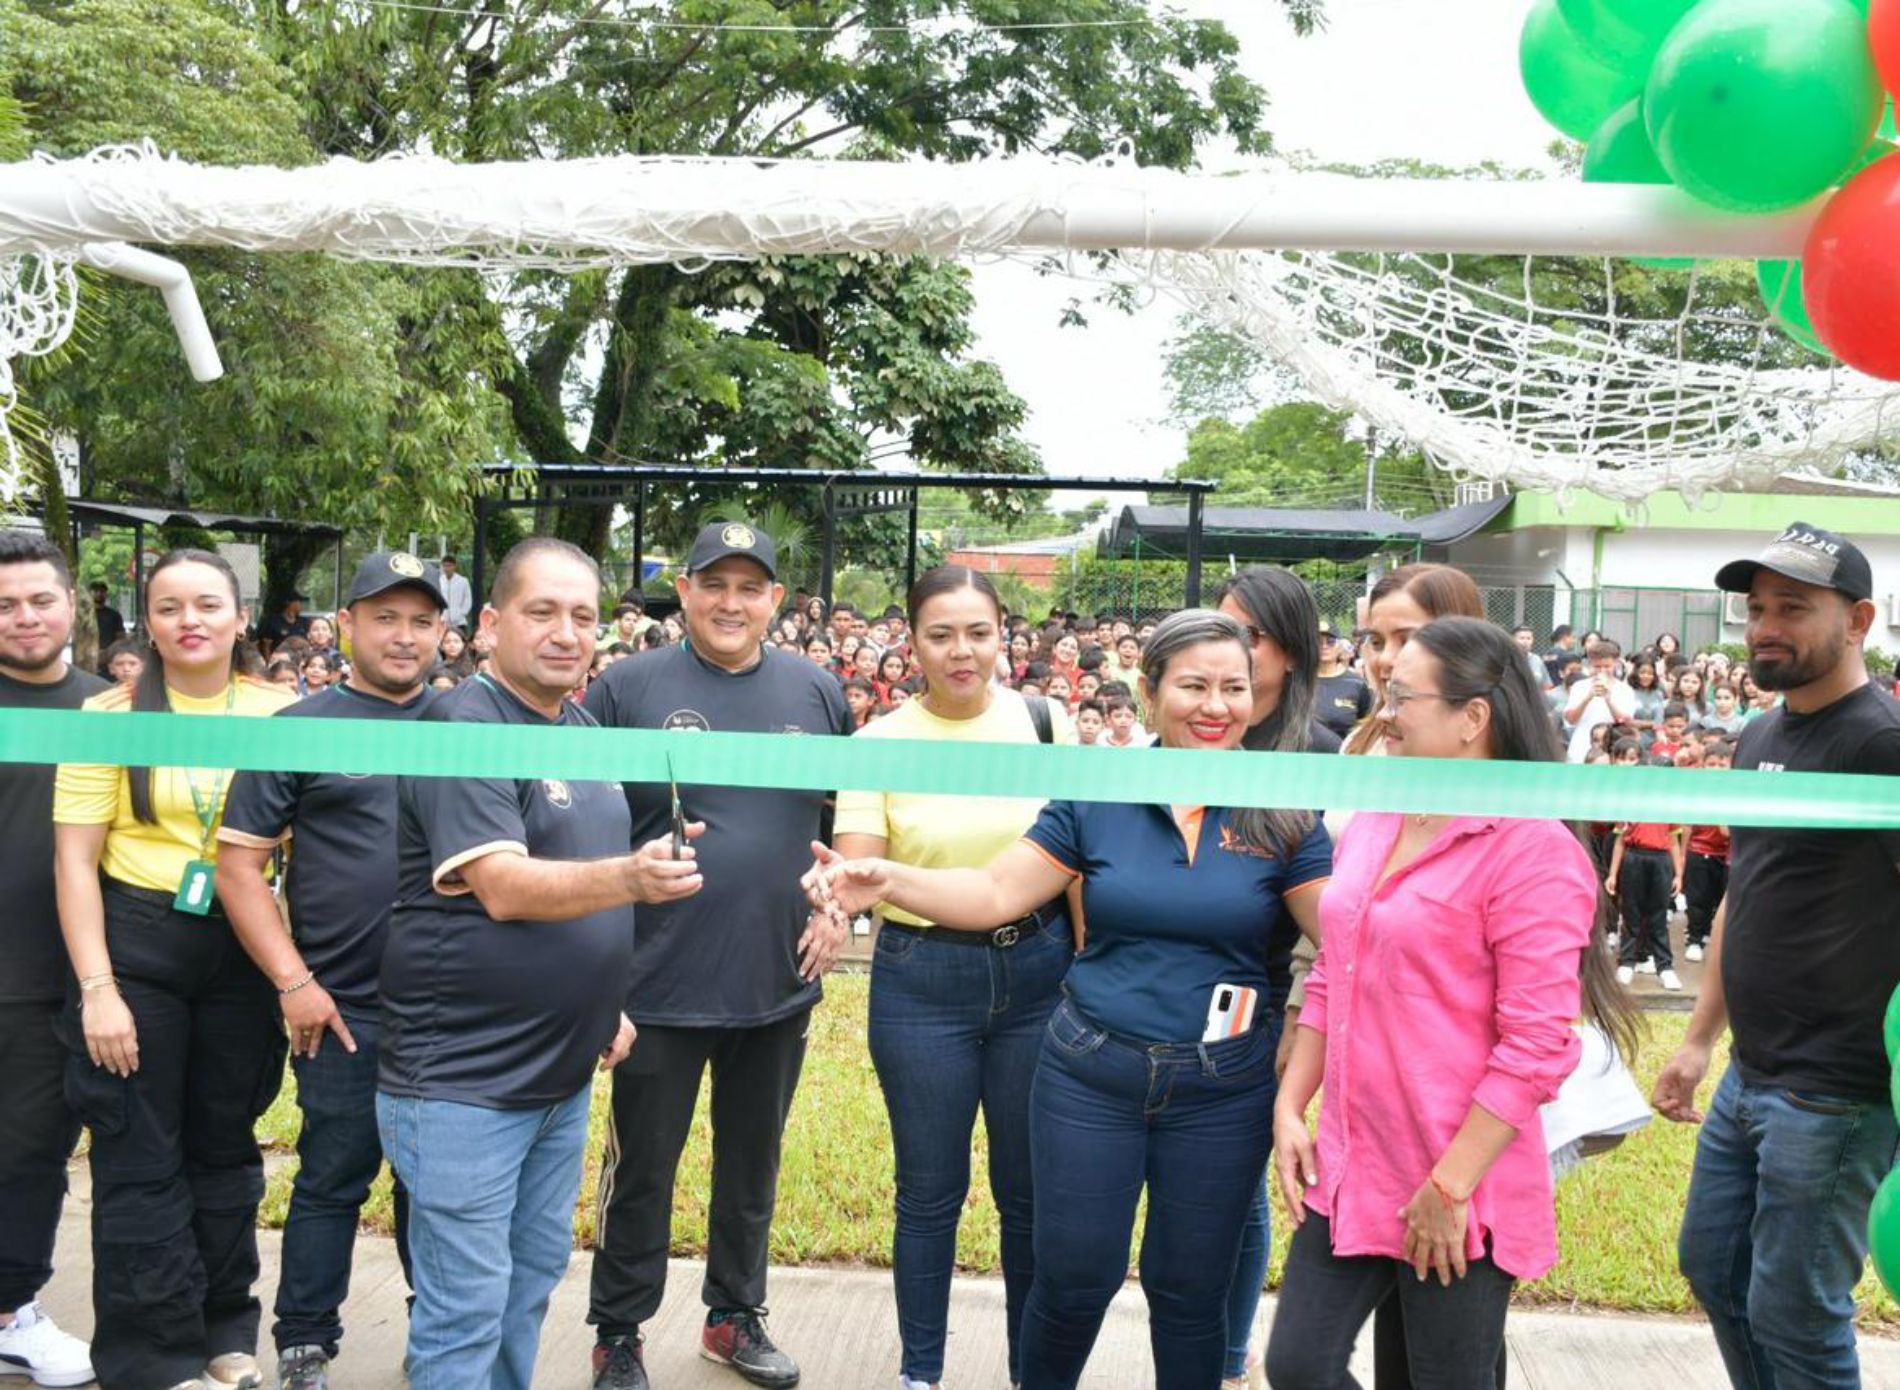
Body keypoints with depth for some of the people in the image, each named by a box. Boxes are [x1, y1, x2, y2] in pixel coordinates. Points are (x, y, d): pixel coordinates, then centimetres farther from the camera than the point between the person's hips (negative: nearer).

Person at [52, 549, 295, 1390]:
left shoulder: (279, 712, 0)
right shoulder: (111, 715, -6)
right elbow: (74, 859, -7)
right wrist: (96, 988, -13)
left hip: (242, 951, 2)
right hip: (134, 944, -2)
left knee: (225, 1146, 14)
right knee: (140, 1161, 6)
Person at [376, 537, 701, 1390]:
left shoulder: (581, 727, 10)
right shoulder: (462, 728, -16)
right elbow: (506, 889, -26)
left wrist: (604, 993, 14)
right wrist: (630, 879, -41)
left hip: (560, 1072, 8)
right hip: (462, 1080, -8)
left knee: (531, 1282, 19)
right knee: (464, 1311, -1)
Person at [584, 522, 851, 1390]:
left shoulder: (818, 693, 5)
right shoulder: (628, 687, -6)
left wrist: (838, 906, 3)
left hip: (780, 981, 3)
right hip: (660, 983, -3)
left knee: (753, 1161, 17)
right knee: (642, 1165, 9)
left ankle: (736, 1314, 34)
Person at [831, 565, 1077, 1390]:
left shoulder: (1045, 722, -2)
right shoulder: (880, 743, -5)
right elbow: (856, 872, -12)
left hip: (1038, 972, 1)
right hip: (921, 982, -1)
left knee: (1032, 1190, 12)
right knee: (929, 1191, 11)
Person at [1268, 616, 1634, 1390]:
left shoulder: (1533, 853, -15)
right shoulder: (1373, 825, 7)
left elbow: (1536, 1046, -18)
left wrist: (1451, 1185, -17)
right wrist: (1289, 1108, 8)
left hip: (1456, 1192, -7)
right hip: (1349, 1170, 7)